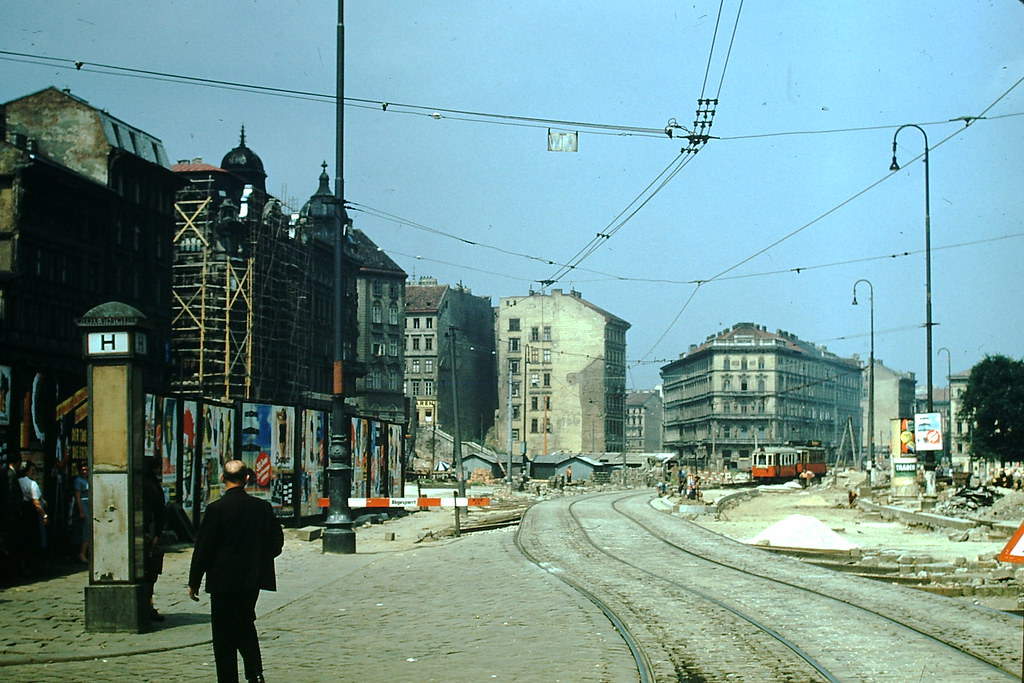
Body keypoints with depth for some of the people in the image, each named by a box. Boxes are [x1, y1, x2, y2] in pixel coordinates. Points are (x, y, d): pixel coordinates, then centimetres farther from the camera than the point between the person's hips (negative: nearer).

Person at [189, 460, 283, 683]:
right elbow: (277, 542, 5)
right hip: (252, 580, 4)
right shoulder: (263, 507, -1)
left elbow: (203, 548, -8)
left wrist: (194, 583, 0)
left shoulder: (216, 509, -12)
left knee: (224, 634, 4)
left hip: (223, 581, -4)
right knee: (246, 624, 19)